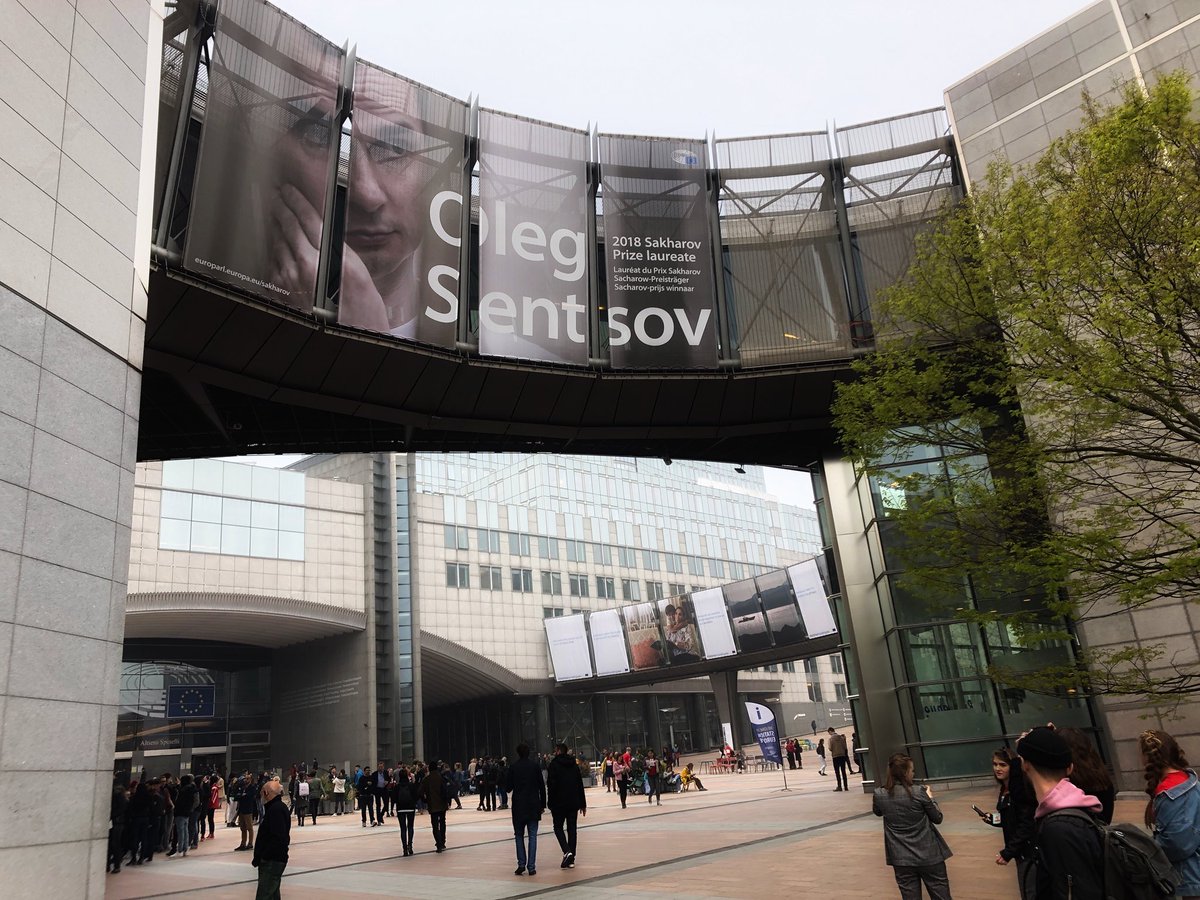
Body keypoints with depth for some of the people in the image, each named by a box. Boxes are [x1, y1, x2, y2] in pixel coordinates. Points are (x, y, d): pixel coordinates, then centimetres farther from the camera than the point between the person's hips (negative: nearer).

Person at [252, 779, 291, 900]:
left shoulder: (277, 809, -18)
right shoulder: (273, 808, 15)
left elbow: (279, 839, -25)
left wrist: (258, 858, -21)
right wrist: (258, 857, 13)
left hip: (273, 861, -10)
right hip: (271, 861, 10)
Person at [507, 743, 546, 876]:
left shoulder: (513, 767, -3)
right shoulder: (535, 766, -1)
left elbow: (509, 787, -1)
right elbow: (542, 786, -1)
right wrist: (542, 804, 6)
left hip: (518, 805, 0)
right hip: (533, 805, 0)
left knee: (519, 836, 11)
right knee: (532, 836, 3)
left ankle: (521, 864, 0)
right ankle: (531, 866, -2)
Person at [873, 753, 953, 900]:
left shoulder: (879, 795, -8)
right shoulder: (919, 793, -18)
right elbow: (937, 817, -3)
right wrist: (930, 797, 13)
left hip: (901, 858, 3)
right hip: (928, 855, -2)